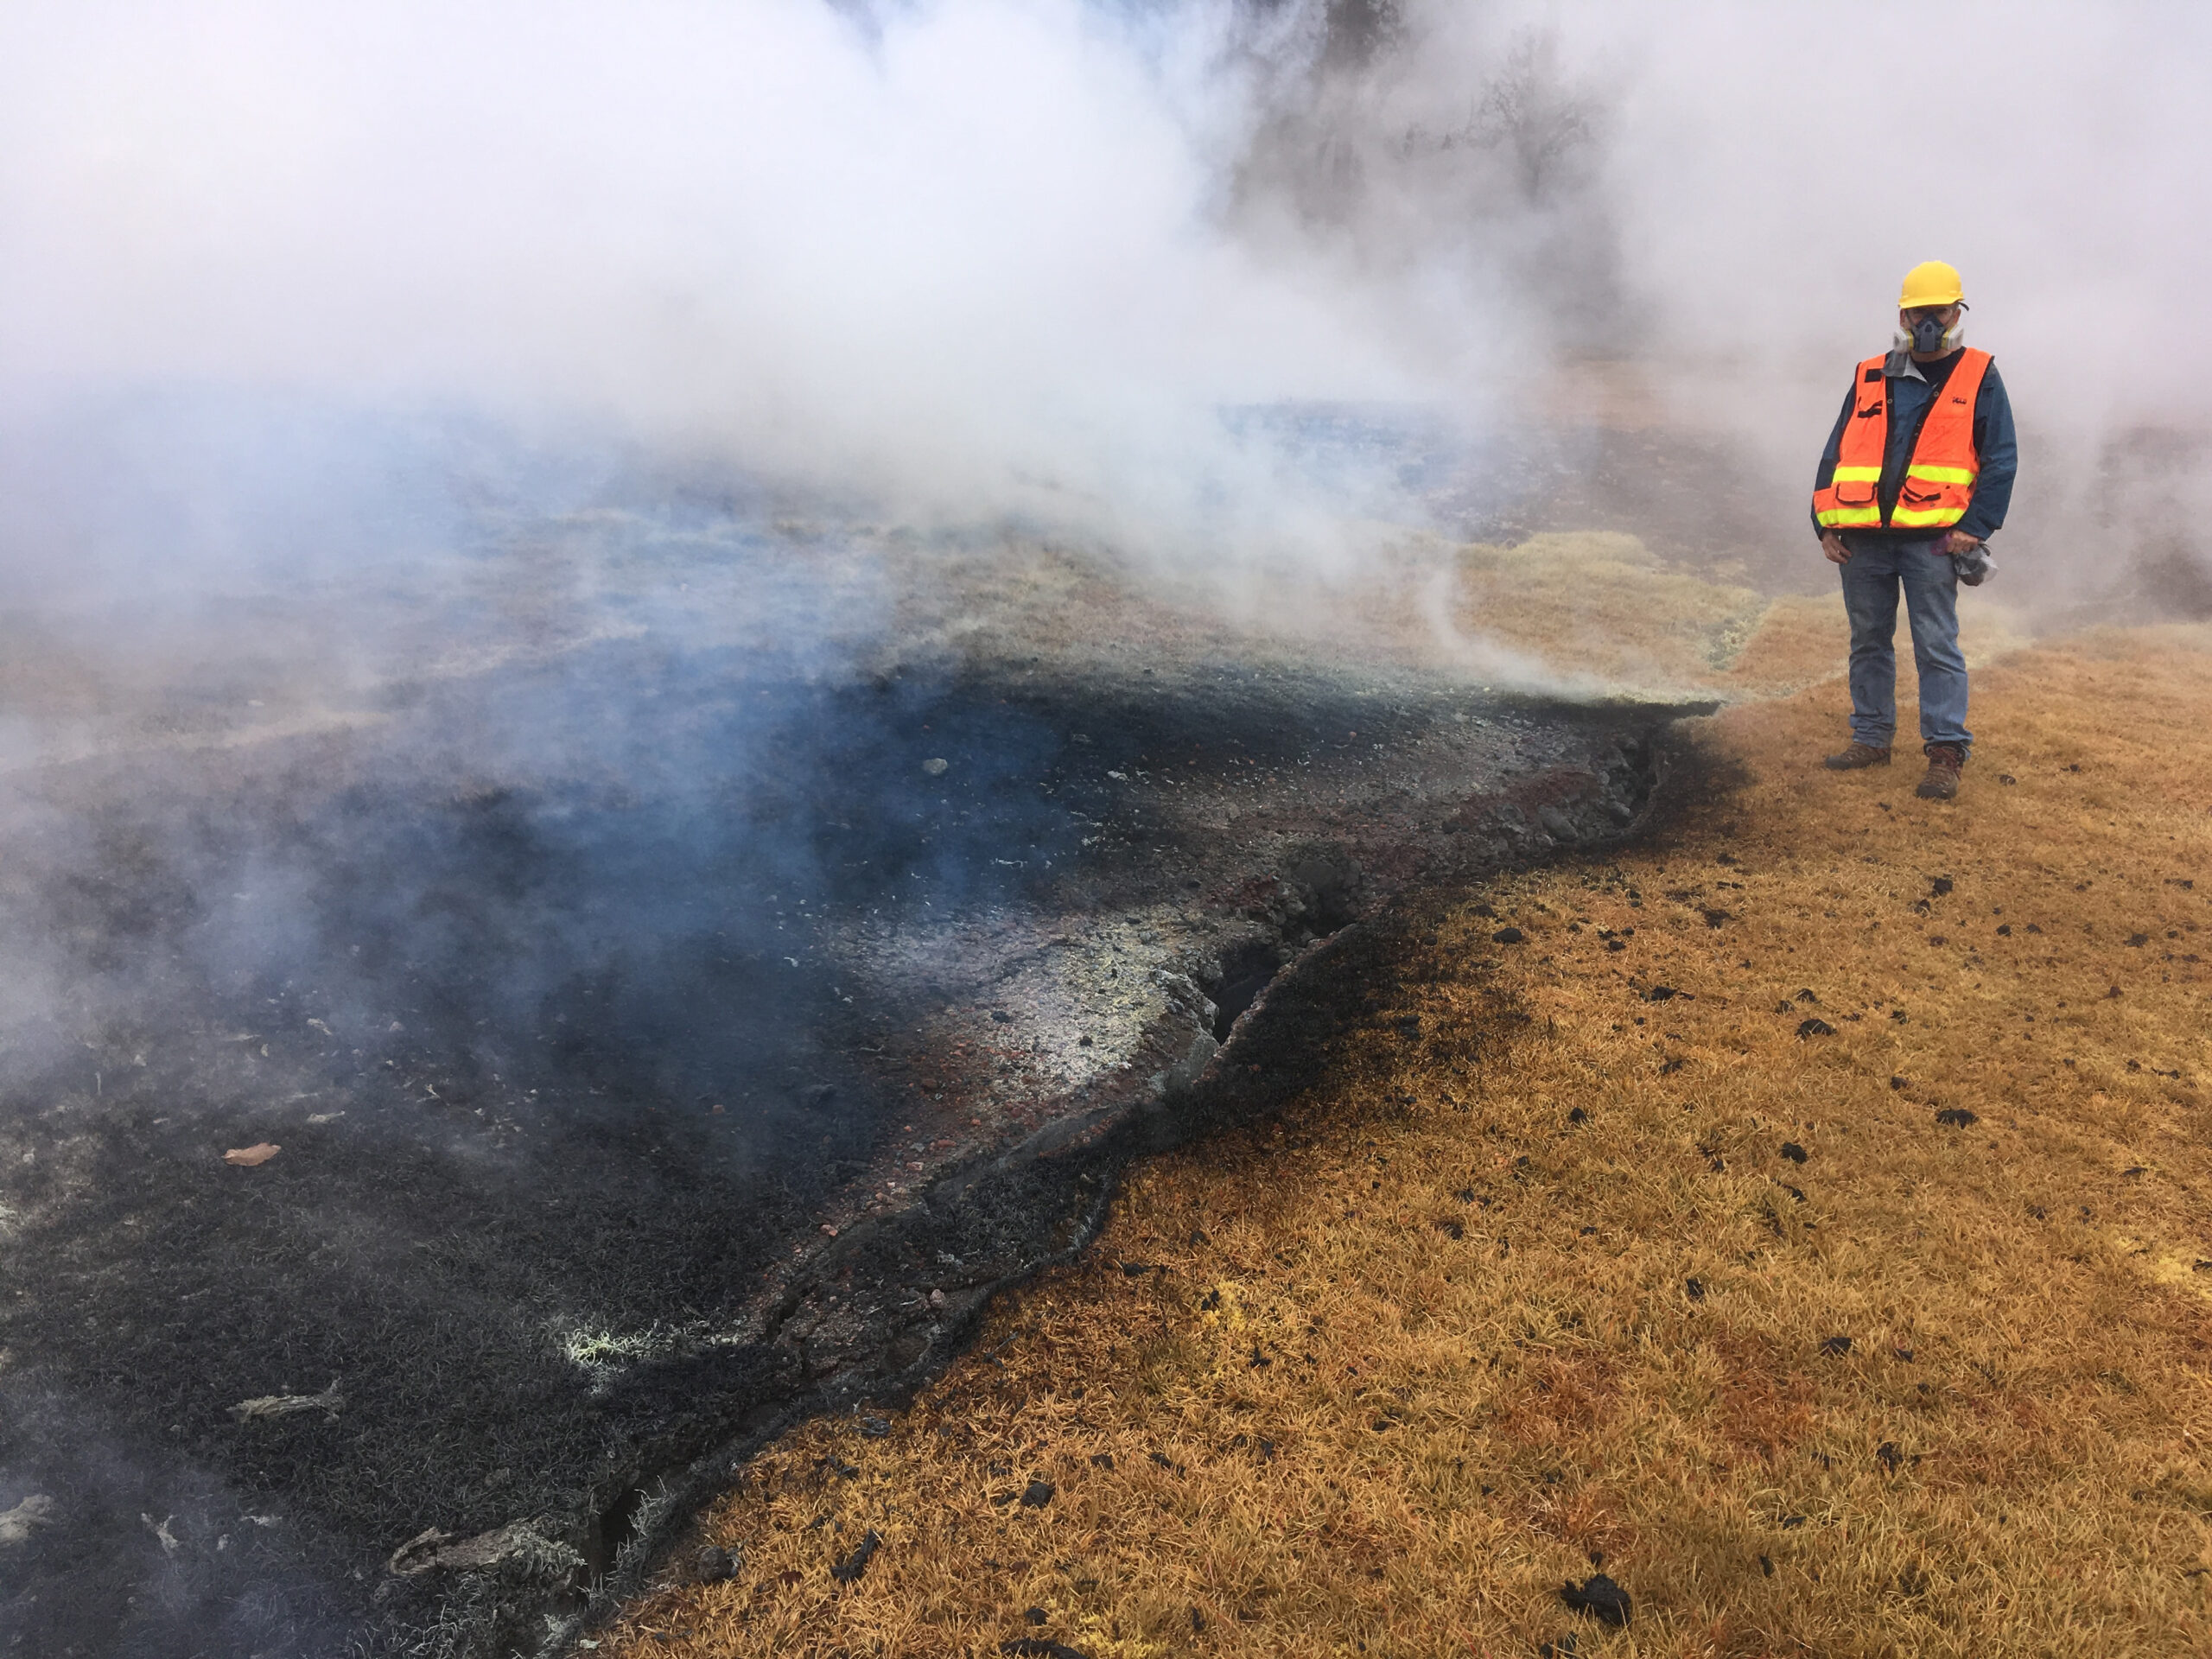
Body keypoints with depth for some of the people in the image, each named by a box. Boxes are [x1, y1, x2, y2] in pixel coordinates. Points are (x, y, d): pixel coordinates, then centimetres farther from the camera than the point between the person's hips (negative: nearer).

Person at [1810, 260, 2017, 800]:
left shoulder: (1978, 376, 5)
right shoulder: (1869, 378, 13)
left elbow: (2001, 460, 1)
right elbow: (1835, 455, 14)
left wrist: (1974, 525, -10)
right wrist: (1825, 524, 5)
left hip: (1931, 540, -3)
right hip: (1864, 540, 4)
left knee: (1937, 647, -3)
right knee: (1868, 642, 11)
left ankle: (1946, 752, 2)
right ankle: (1871, 737, 23)